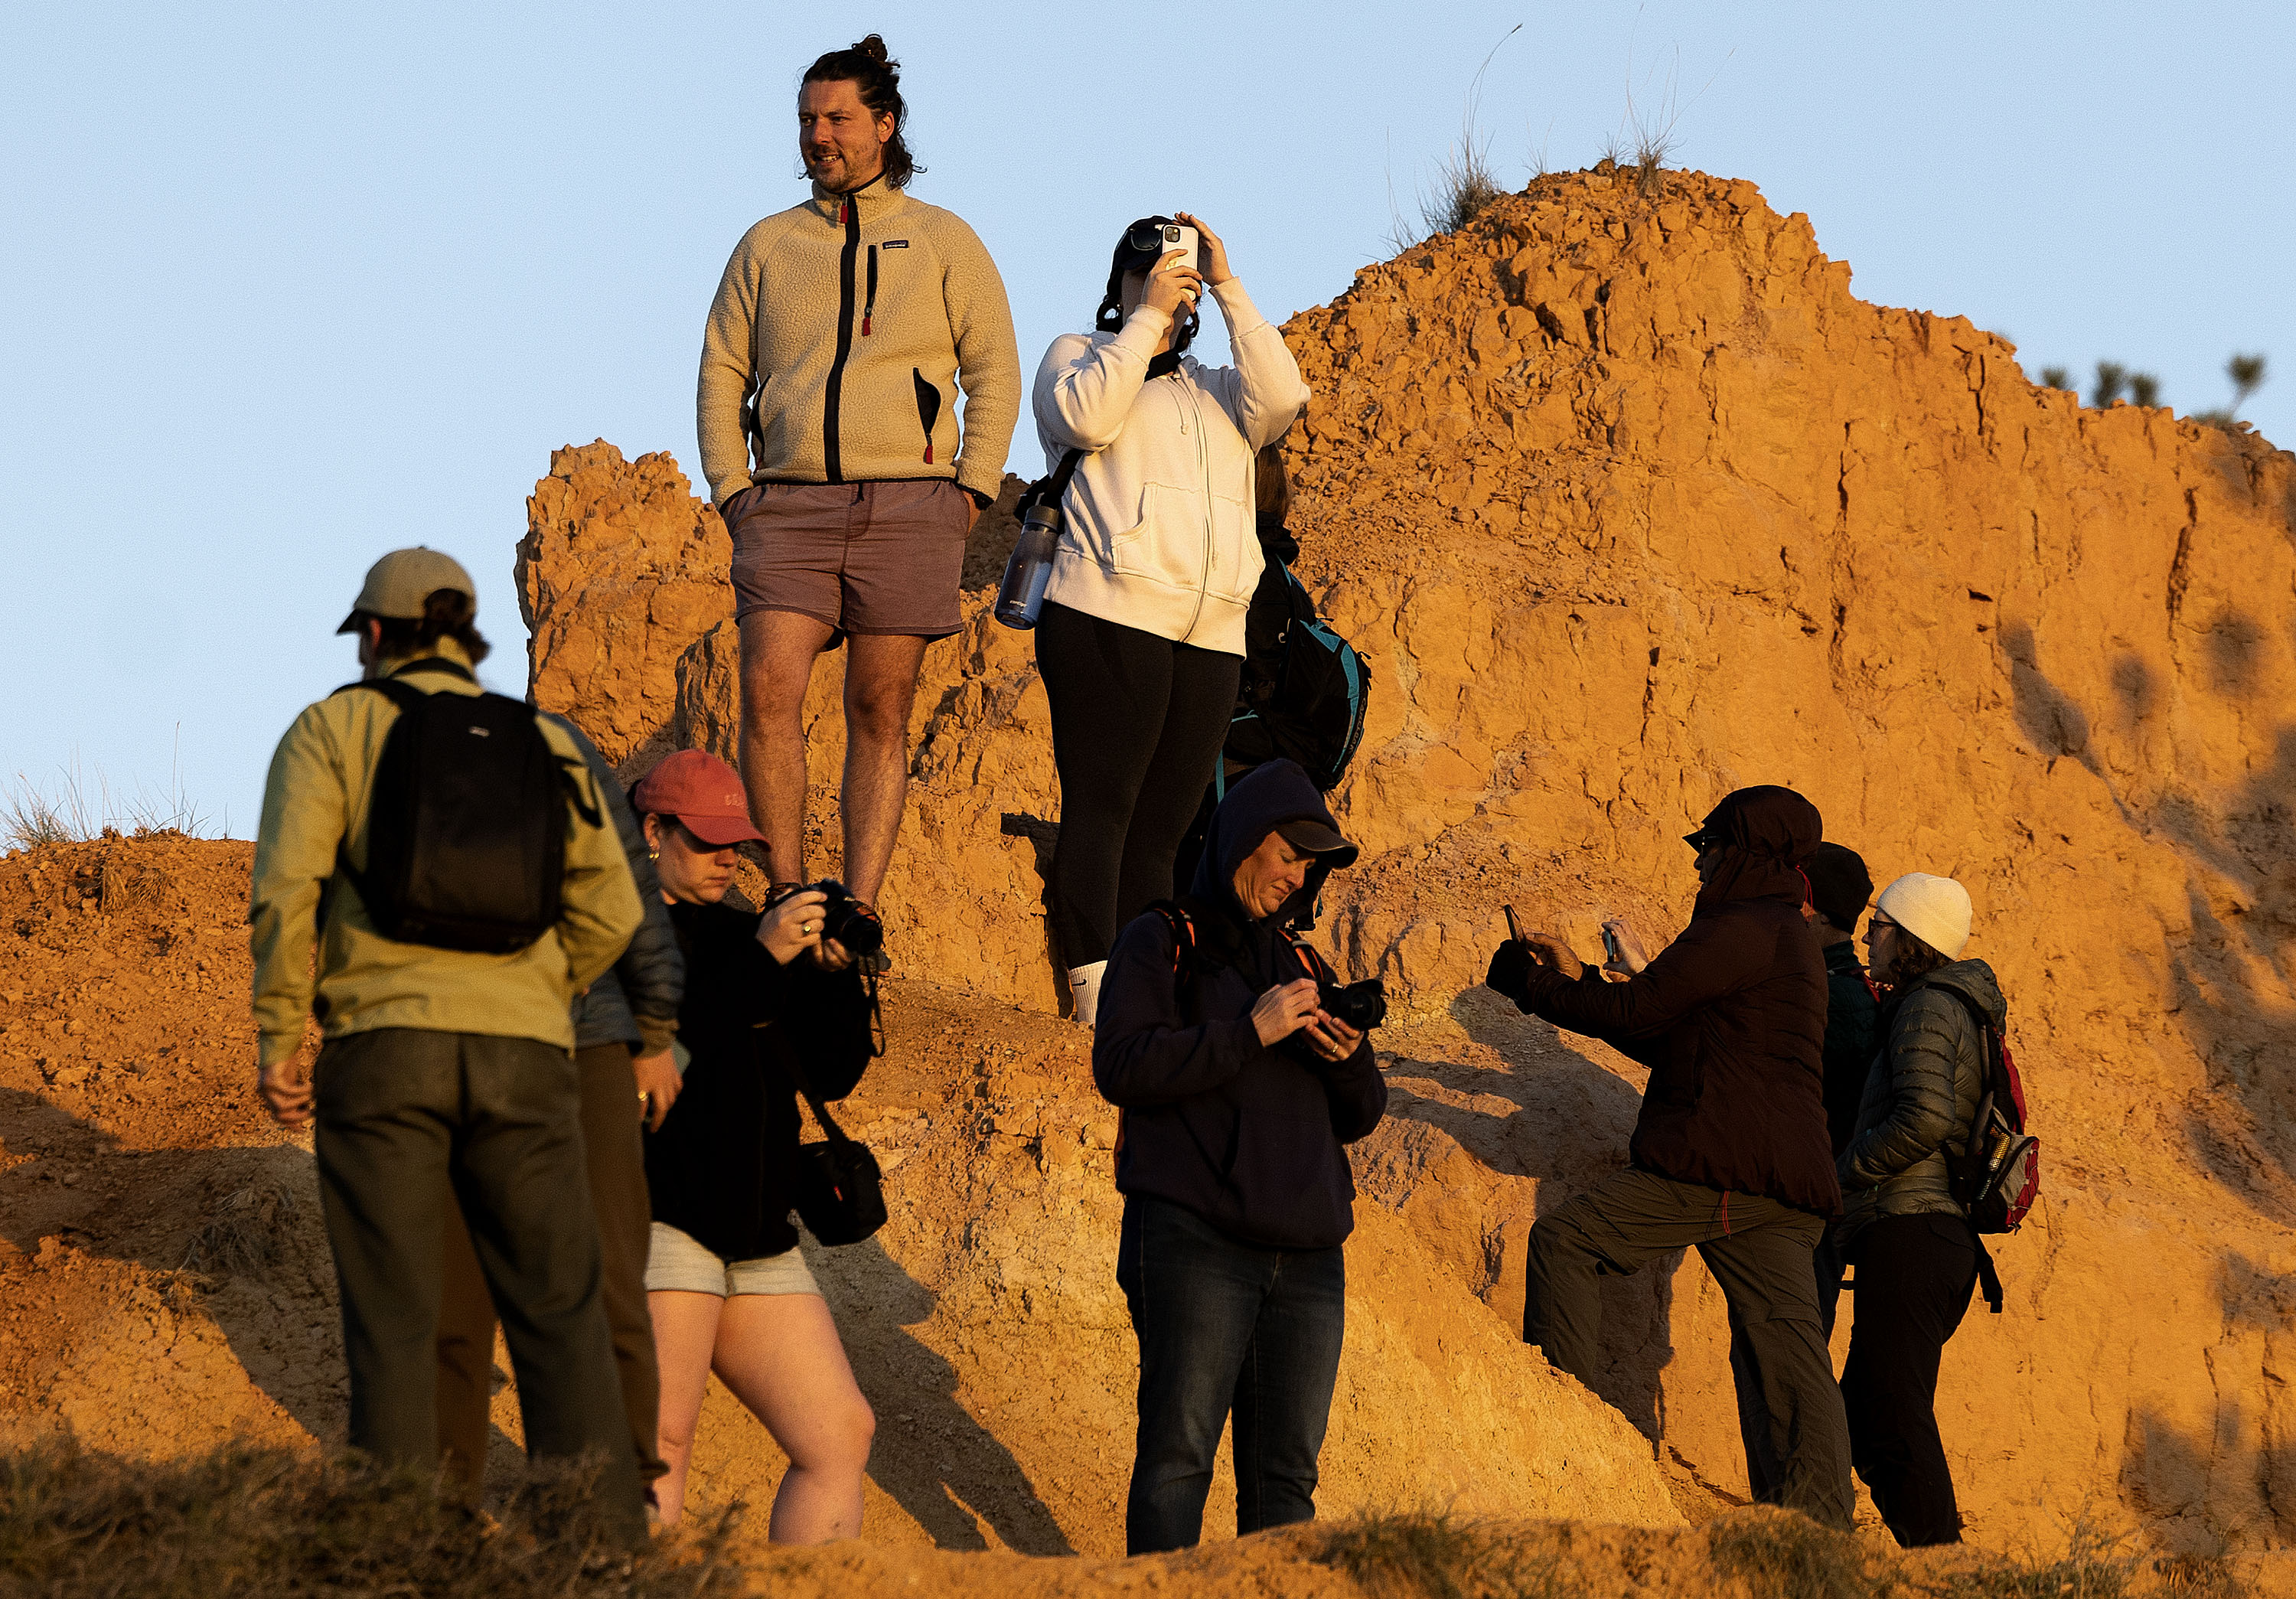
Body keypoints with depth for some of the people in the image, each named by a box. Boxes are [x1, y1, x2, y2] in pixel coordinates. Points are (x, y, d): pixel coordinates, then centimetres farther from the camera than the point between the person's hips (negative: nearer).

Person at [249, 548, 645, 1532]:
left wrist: (277, 1039, 0)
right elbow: (608, 912, 12)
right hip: (525, 1061, 2)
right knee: (560, 1316, 5)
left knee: (392, 1328, 0)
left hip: (383, 1044, -2)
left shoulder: (334, 729, 8)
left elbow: (288, 885, -5)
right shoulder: (541, 745, 17)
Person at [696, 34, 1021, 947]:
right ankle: (788, 902, -14)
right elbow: (722, 374, 16)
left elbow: (994, 374, 9)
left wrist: (970, 494, -1)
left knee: (881, 712, -3)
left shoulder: (943, 242, 12)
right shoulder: (767, 247, 17)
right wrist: (732, 489, 3)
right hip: (787, 506, 1)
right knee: (769, 694, -15)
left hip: (906, 507, -1)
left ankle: (859, 915, -4)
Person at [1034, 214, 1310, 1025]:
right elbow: (1087, 417, -8)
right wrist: (1147, 317, -5)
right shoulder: (1076, 355, 15)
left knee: (1159, 827, 2)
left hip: (1211, 638, 5)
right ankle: (1096, 996, -19)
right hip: (1109, 616, -5)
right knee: (1101, 808, -12)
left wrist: (1228, 288, 3)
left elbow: (1282, 397, 4)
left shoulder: (1215, 391, 26)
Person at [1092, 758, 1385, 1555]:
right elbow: (1122, 1065, -9)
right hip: (1195, 1241, -6)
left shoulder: (1296, 965, 24)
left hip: (1307, 1256, 6)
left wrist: (1349, 1059, 0)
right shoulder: (1161, 944, 7)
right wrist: (1252, 1032, -12)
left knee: (1285, 1472, 2)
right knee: (1179, 1456, -12)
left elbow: (1357, 1119, 23)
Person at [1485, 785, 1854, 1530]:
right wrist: (1577, 979, 30)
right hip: (1787, 1189, 9)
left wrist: (1533, 985, 7)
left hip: (1717, 1167, -9)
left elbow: (1635, 1013, -7)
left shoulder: (1741, 930, -7)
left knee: (1562, 1240, 0)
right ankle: (1820, 1527, -7)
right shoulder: (1790, 938, 26)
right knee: (1788, 1352, 1)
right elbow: (1667, 1041, 30)